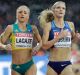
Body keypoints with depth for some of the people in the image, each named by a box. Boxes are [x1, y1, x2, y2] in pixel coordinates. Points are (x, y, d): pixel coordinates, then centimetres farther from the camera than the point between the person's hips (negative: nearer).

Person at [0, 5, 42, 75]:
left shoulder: (32, 28, 4)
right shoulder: (11, 28, -1)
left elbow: (40, 41, 19)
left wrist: (38, 47, -1)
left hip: (30, 65, 0)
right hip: (15, 67, 0)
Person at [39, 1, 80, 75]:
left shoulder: (70, 25, 6)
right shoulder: (48, 25, -2)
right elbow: (44, 46, -11)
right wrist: (58, 37, -20)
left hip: (66, 64, 1)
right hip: (52, 64, -1)